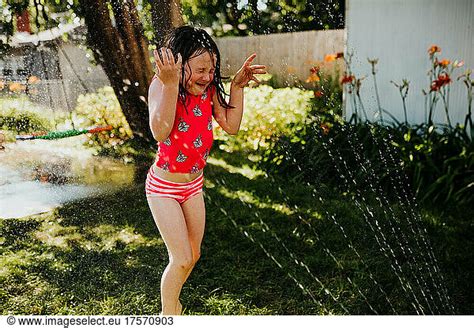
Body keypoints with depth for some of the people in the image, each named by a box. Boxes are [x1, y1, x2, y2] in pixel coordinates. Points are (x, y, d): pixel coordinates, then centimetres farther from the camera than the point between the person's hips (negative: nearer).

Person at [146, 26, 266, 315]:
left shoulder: (208, 89, -7)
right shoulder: (161, 86, -22)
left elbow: (231, 126, -4)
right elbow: (160, 132, -36)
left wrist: (238, 86, -9)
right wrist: (170, 84, -45)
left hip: (194, 183, 6)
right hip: (164, 186, -6)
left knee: (193, 255, 17)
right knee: (182, 259, -3)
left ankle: (172, 301, 43)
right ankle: (167, 315, 23)